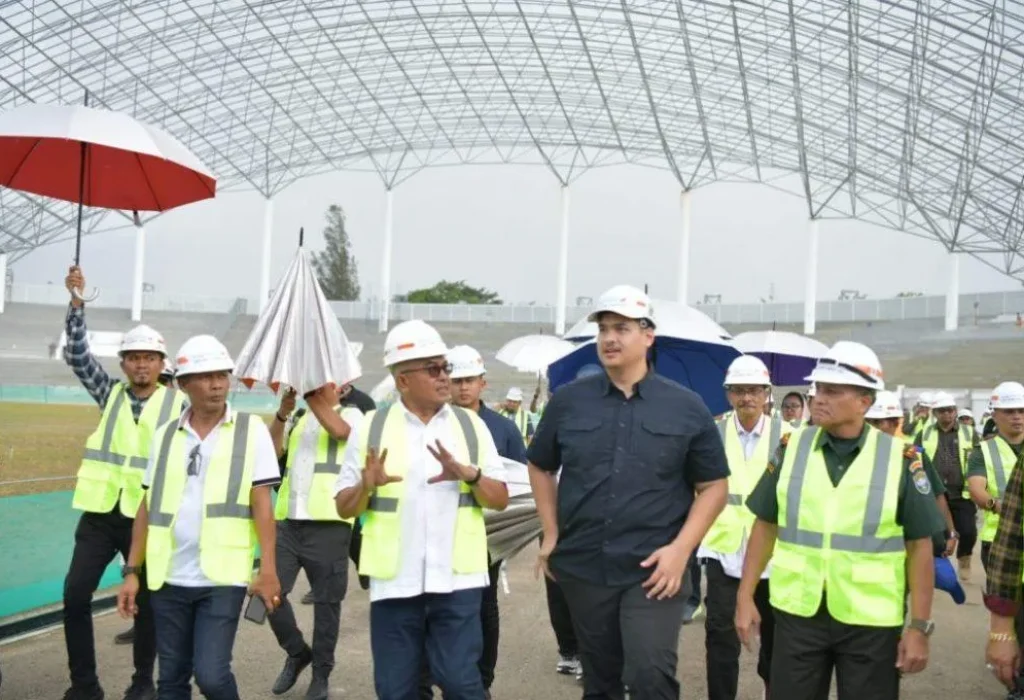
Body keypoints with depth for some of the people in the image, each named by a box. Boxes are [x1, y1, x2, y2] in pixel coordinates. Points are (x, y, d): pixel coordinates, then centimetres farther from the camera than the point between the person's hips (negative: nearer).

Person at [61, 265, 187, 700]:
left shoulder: (178, 404, -2)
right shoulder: (109, 393, 5)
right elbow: (77, 354, -4)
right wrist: (76, 303, -15)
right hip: (100, 513, 2)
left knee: (147, 600, 7)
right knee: (75, 593, -3)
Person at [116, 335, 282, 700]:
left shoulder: (251, 430, -3)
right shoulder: (165, 435, 7)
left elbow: (261, 504, -5)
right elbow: (149, 506, 10)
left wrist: (268, 569, -11)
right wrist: (132, 571, 6)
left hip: (222, 577, -3)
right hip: (169, 577, 4)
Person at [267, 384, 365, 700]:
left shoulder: (351, 414, 5)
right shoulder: (297, 419, 19)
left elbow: (339, 430, -18)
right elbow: (272, 452, 5)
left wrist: (313, 397, -14)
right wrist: (282, 413, -7)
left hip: (328, 524, -5)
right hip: (289, 522, 5)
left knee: (326, 601, 4)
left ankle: (321, 672, 20)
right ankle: (297, 652, 24)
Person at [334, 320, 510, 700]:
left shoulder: (471, 424, 6)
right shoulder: (371, 427, 3)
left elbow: (500, 499, 6)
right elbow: (345, 507, 5)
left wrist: (471, 475, -14)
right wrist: (367, 486, -16)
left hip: (457, 579, 0)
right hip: (394, 581, 0)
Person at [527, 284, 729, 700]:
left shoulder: (686, 407, -1)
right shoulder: (568, 401, 3)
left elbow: (714, 486, 2)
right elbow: (540, 467, 16)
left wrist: (681, 549, -10)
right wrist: (551, 534, 7)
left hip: (654, 570, -2)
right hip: (583, 566, 3)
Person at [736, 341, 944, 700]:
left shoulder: (900, 459, -7)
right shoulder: (792, 447, 0)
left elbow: (919, 546, -4)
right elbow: (765, 525, 6)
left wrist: (919, 626, -6)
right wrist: (745, 596, 4)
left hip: (872, 621, -2)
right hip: (796, 613, 2)